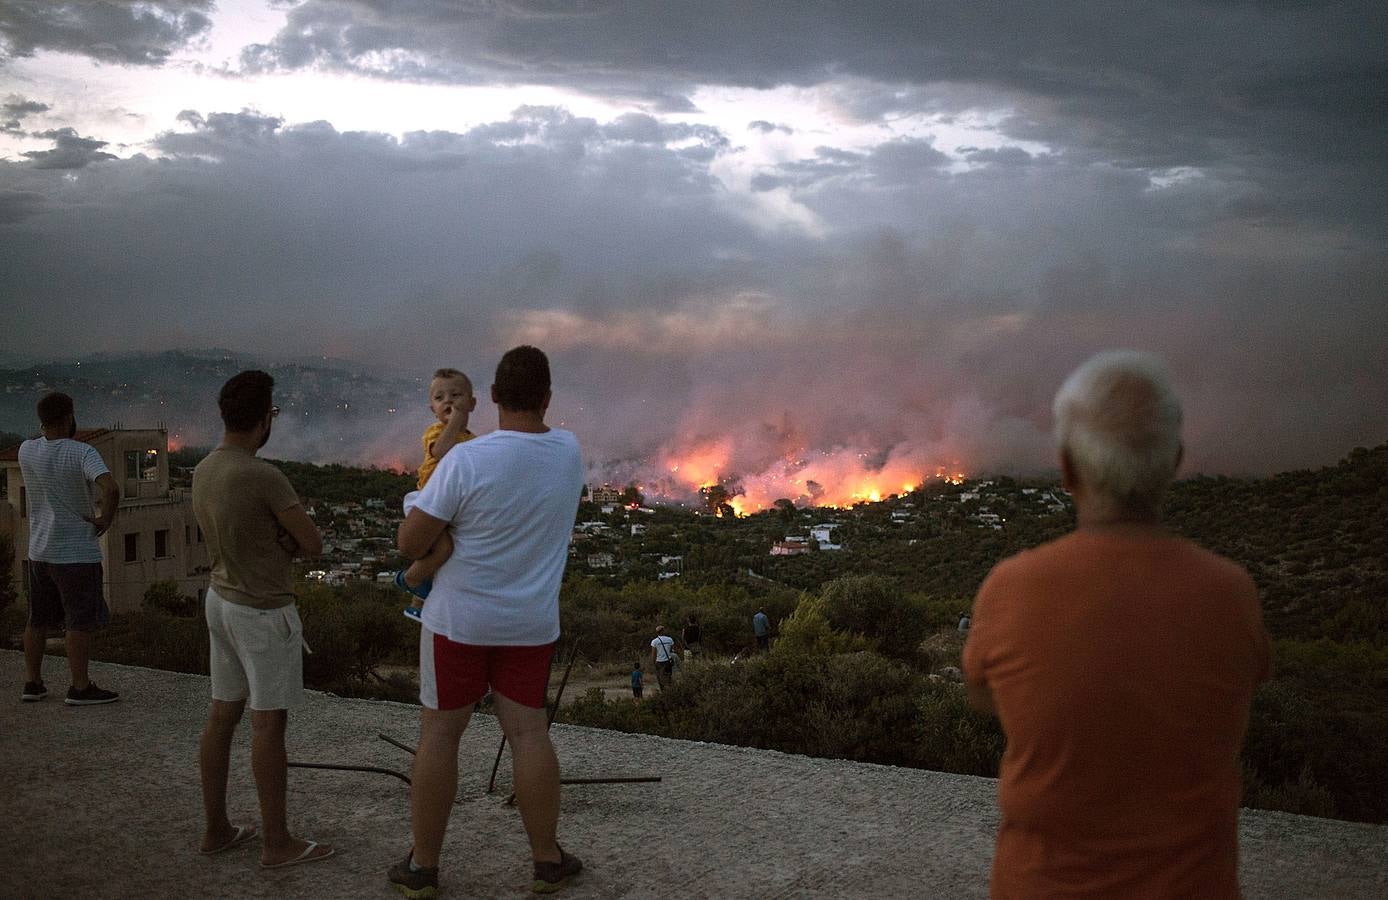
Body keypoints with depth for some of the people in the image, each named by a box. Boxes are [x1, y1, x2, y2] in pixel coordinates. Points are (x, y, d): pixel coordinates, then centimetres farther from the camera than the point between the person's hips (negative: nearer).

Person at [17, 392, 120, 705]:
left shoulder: (26, 451, 1)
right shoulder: (82, 453, -17)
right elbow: (111, 488, -30)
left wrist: (51, 428, 14)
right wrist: (106, 518, -16)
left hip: (39, 551, 7)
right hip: (77, 553, -7)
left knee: (38, 620, 16)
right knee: (82, 622, 0)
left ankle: (32, 683, 22)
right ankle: (80, 687, 2)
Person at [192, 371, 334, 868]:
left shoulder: (203, 472, 4)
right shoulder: (265, 478, -23)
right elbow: (312, 544, -15)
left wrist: (280, 539, -2)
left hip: (220, 599, 9)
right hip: (263, 611, -8)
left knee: (222, 714, 14)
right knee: (269, 723, -1)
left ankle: (216, 828, 23)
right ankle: (277, 842, 7)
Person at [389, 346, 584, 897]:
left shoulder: (465, 460, -20)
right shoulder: (569, 451, -4)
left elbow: (409, 544, -15)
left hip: (459, 618, -3)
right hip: (531, 623, 3)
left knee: (439, 734, 6)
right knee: (528, 734, 9)